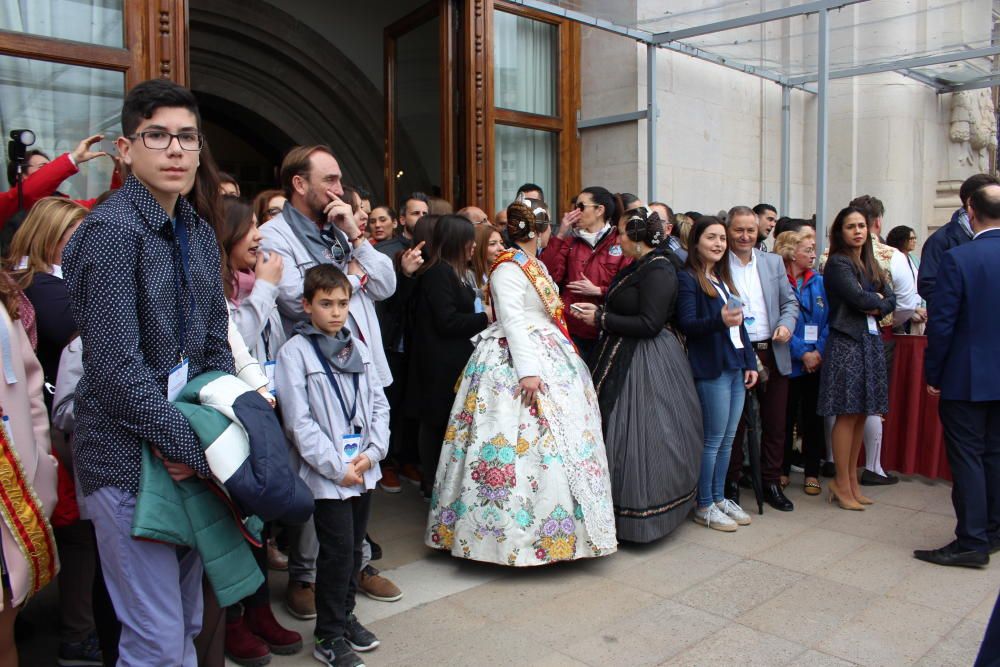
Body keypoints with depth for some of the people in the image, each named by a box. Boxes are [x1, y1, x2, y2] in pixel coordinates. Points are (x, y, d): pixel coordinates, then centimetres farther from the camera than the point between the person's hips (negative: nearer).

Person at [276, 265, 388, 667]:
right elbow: (299, 421, -13)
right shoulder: (295, 351, -9)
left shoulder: (357, 347, 8)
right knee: (338, 553, 0)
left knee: (355, 548, 17)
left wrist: (372, 452, -6)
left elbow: (379, 404, 8)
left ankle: (344, 615, 35)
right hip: (326, 475, -5)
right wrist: (337, 467, -15)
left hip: (364, 469, 6)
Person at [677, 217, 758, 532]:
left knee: (728, 439, 12)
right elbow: (686, 324, -16)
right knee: (713, 440, -2)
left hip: (735, 367, 8)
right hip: (711, 369, -8)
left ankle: (719, 498, 24)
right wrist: (719, 321, -32)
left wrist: (750, 362, 16)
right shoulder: (687, 279, -7)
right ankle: (704, 506, 10)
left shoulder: (724, 279, 17)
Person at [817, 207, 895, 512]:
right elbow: (858, 298, -17)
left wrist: (876, 308, -8)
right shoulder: (838, 263, -6)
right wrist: (877, 298, 1)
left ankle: (852, 479, 18)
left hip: (871, 340, 8)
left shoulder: (871, 264, 18)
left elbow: (890, 300, 11)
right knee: (847, 414, -5)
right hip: (846, 341, -7)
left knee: (861, 413, 9)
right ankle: (842, 483, 4)